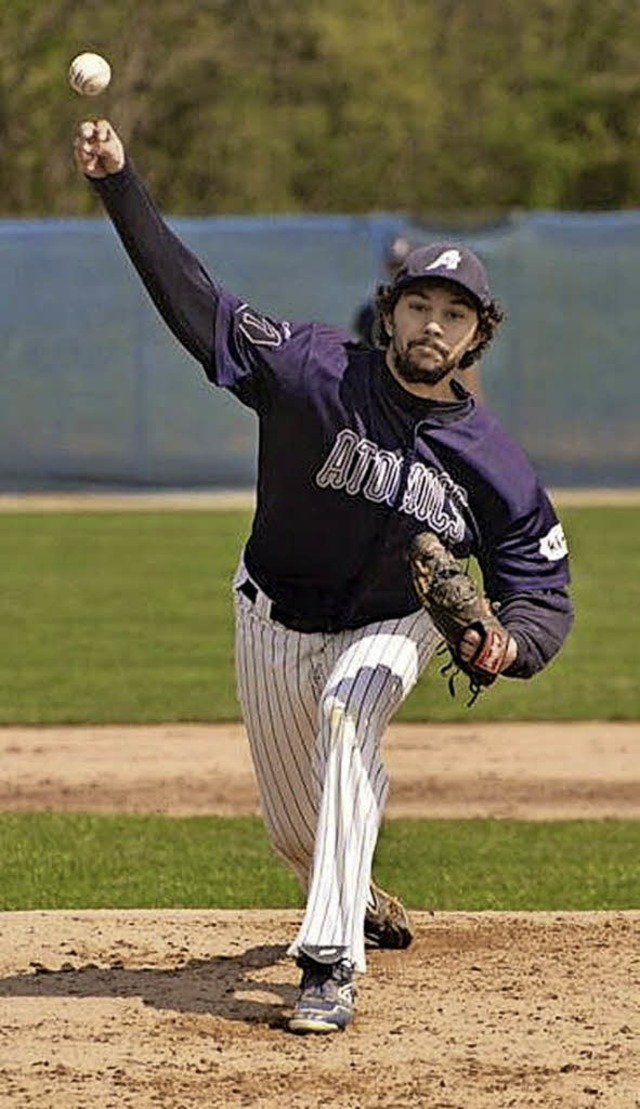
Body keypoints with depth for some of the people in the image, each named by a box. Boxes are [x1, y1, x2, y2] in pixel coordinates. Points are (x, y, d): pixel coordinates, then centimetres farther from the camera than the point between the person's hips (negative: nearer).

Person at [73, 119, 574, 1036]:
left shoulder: (492, 463, -18)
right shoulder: (316, 371, -21)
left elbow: (545, 590, -12)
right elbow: (192, 299, -25)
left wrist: (509, 644, -35)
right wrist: (119, 184, -34)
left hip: (390, 627, -2)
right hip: (275, 617, 2)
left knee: (350, 716, -35)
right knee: (296, 831, 11)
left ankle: (330, 962, -37)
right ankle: (360, 903, 51)